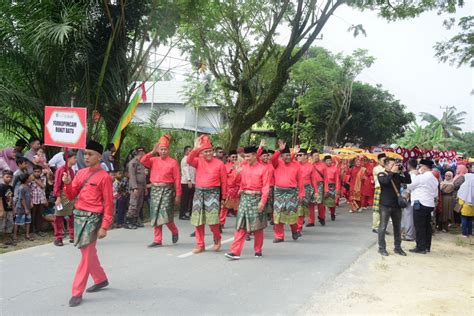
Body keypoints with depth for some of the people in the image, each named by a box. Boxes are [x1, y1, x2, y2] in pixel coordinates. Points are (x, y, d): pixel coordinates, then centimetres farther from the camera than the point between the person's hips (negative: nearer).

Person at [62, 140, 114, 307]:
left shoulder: (104, 176, -10)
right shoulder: (81, 173, 9)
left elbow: (109, 204, -10)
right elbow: (71, 196, 12)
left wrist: (104, 227, -14)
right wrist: (68, 183, -9)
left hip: (92, 218, -7)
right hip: (78, 216, 7)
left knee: (86, 254, -4)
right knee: (89, 252, 18)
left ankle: (77, 292, 3)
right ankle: (101, 280, 36)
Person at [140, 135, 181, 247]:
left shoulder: (173, 162, -2)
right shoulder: (154, 160, 9)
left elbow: (177, 179, -4)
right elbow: (142, 161, -9)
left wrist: (178, 195, -7)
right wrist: (152, 152, -12)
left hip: (167, 190, -4)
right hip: (155, 189, 4)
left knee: (165, 215, -10)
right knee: (155, 216, 4)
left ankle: (174, 231, 20)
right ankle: (157, 240, 11)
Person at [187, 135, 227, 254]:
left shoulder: (219, 164, -3)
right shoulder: (198, 161, 3)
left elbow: (224, 181, 1)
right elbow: (189, 160, -19)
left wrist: (224, 196, 2)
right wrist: (195, 148, -28)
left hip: (213, 192, -3)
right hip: (199, 192, 3)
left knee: (212, 219, -12)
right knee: (198, 220, 6)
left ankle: (217, 239, 16)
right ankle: (200, 245, 17)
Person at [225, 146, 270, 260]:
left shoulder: (263, 168, -6)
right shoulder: (243, 167, 7)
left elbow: (266, 187, -10)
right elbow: (239, 182, 14)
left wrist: (262, 201, -17)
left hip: (257, 198, -3)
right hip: (245, 198, 3)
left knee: (258, 226, 7)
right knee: (241, 226, -1)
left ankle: (258, 250, 21)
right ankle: (235, 251, -3)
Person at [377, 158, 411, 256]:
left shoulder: (398, 175, 9)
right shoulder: (381, 174, -4)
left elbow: (408, 181, 1)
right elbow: (385, 181, -26)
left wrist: (403, 171, -7)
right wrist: (392, 171, -19)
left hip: (396, 205, 5)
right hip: (385, 205, -5)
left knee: (398, 227, 12)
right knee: (383, 227, -1)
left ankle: (397, 247, 23)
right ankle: (381, 248, 8)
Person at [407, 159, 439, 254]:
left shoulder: (420, 177, -12)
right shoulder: (435, 179, 12)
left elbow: (409, 187, -2)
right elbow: (436, 194, 18)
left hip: (420, 204, -8)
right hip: (430, 204, 8)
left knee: (419, 226, -4)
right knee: (427, 226, 12)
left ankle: (421, 247, -2)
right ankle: (427, 246, 18)